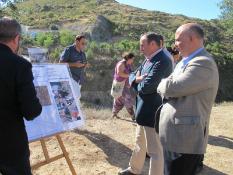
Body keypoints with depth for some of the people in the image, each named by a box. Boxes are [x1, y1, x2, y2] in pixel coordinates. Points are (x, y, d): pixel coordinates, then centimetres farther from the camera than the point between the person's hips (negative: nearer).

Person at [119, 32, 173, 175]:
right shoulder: (148, 59, 10)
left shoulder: (162, 61, -22)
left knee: (155, 150, 1)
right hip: (143, 110, 11)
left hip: (153, 112, -11)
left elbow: (145, 87, -28)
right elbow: (132, 76, 12)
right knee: (140, 143, 26)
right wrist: (138, 79, -11)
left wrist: (137, 80, -6)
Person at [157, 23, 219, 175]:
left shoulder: (203, 63, -19)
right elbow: (165, 90, 16)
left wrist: (163, 84, -4)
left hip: (184, 139, -9)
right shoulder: (186, 62, 14)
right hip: (176, 136, 10)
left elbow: (171, 88, -24)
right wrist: (166, 85, -5)